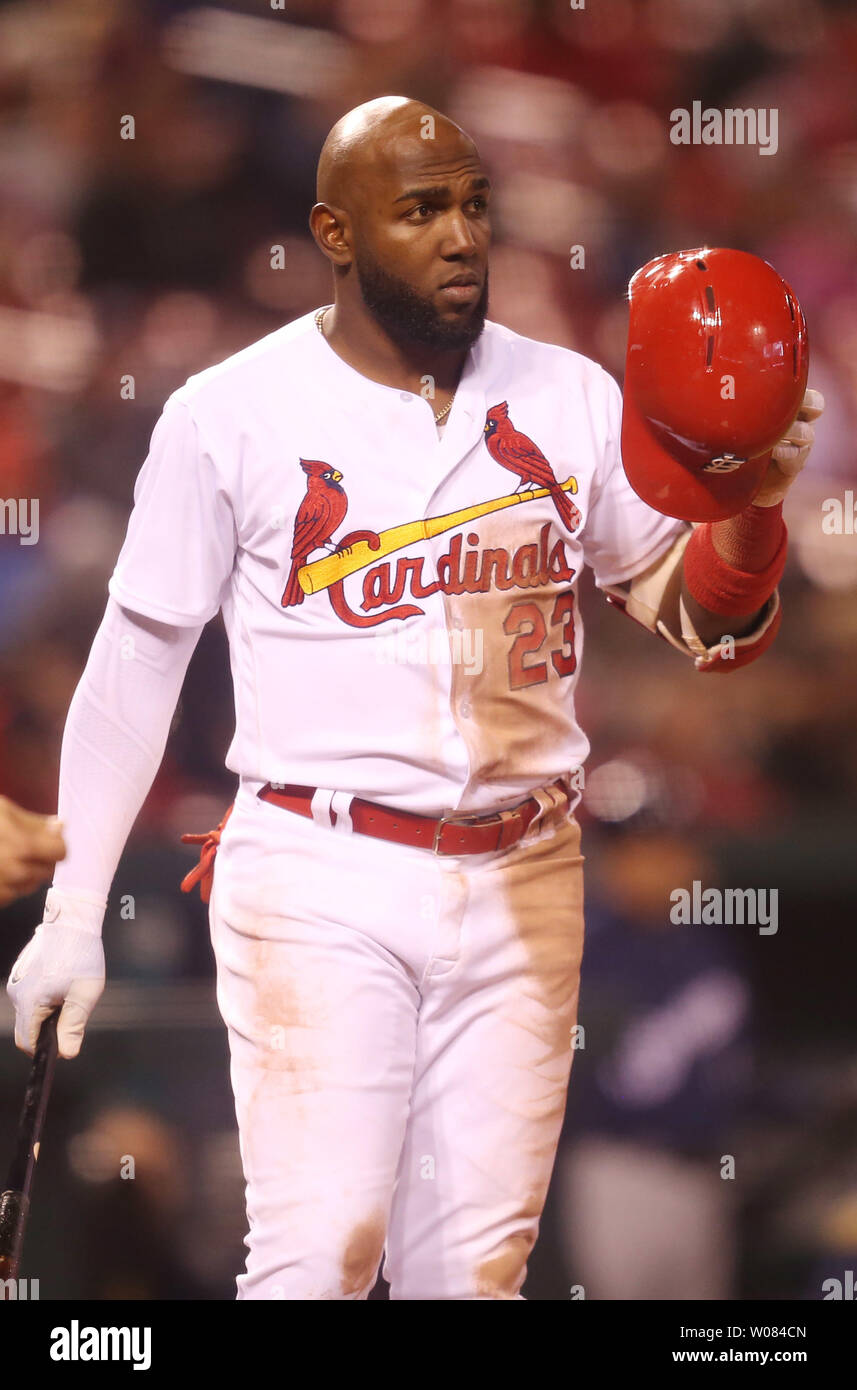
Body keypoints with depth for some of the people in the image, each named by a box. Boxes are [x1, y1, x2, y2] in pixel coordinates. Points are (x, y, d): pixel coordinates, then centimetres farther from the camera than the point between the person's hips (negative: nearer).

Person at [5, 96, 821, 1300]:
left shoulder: (566, 398, 6)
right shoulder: (230, 417, -3)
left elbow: (697, 611, 11)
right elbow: (138, 659, 3)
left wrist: (749, 507, -12)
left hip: (521, 884, 3)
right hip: (318, 884, -3)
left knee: (476, 1267, 4)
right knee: (318, 1253, -14)